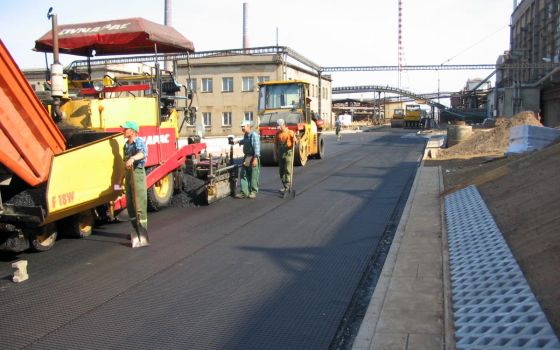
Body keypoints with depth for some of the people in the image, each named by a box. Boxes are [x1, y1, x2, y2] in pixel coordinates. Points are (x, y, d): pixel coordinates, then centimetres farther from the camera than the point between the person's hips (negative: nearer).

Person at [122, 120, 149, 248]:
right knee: (130, 205, 14)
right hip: (128, 174, 9)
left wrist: (132, 158, -55)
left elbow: (142, 153, -35)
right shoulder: (126, 144, 14)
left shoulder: (139, 142, -12)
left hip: (138, 173, -9)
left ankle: (143, 234, -4)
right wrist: (122, 178, 24)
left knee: (139, 204, -8)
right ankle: (136, 231, 27)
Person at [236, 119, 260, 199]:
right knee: (243, 174, 4)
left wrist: (255, 159, -27)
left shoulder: (254, 135, -15)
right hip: (246, 157, 8)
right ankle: (244, 192, 7)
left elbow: (257, 147, -22)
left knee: (253, 176, 1)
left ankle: (253, 192, 12)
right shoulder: (245, 135, 12)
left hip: (253, 157, -8)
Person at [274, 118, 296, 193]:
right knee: (281, 170, 8)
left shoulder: (290, 132, -3)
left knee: (288, 170, -7)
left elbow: (295, 142, -7)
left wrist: (294, 139, -29)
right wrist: (275, 154, 10)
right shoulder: (278, 133, 9)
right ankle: (284, 185, 18)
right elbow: (275, 144, 13)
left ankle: (287, 186, -4)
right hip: (280, 153, 5)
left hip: (288, 152, -5)